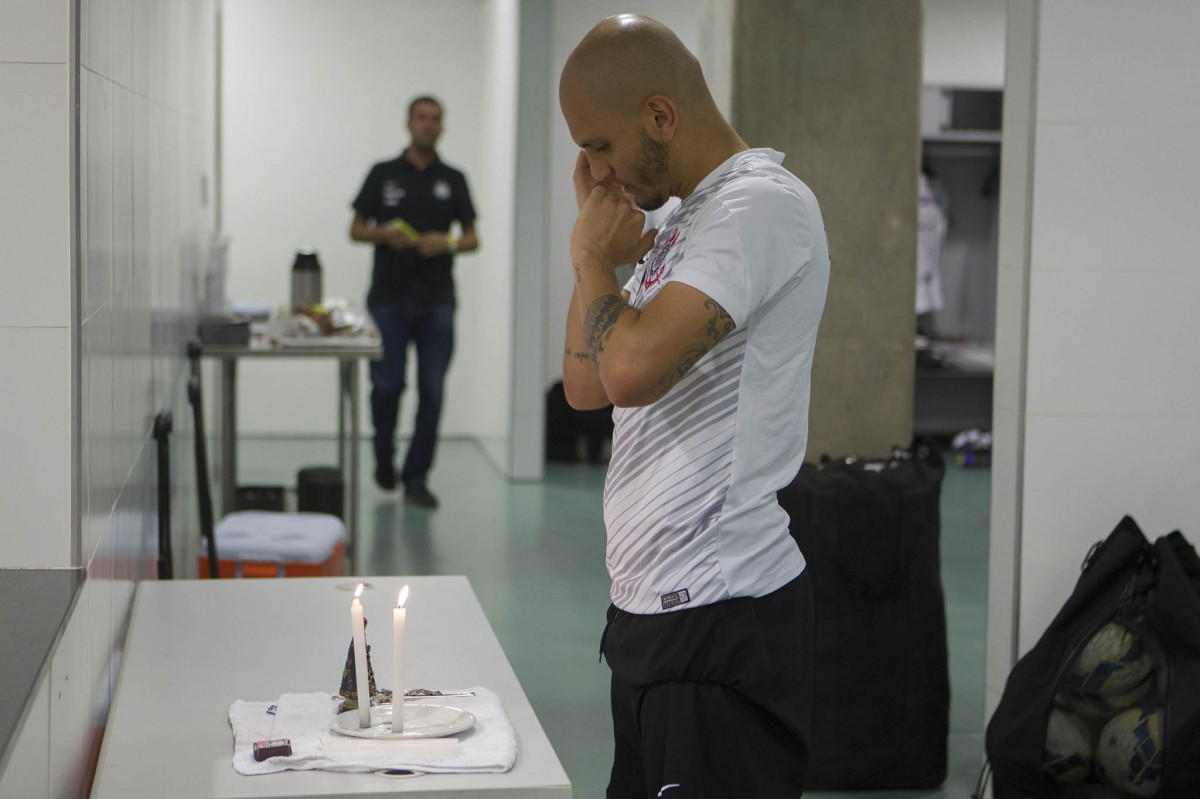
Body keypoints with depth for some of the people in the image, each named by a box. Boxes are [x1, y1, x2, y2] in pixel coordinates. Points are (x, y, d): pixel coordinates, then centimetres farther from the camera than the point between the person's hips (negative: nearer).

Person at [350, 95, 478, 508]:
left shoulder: (453, 180, 9)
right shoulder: (383, 174, 5)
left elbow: (472, 238, 9)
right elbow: (356, 229, 6)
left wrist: (448, 243, -12)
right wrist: (384, 234, -14)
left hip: (436, 302, 1)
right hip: (389, 299, -1)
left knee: (431, 390, -2)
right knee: (387, 384, -4)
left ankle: (416, 477, 6)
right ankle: (384, 455, 24)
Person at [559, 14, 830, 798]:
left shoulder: (761, 204, -15)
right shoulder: (684, 222, 15)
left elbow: (631, 369, -27)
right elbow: (587, 385, 16)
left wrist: (594, 258, -8)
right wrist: (597, 241, 9)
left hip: (722, 619, -9)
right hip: (654, 611, 9)